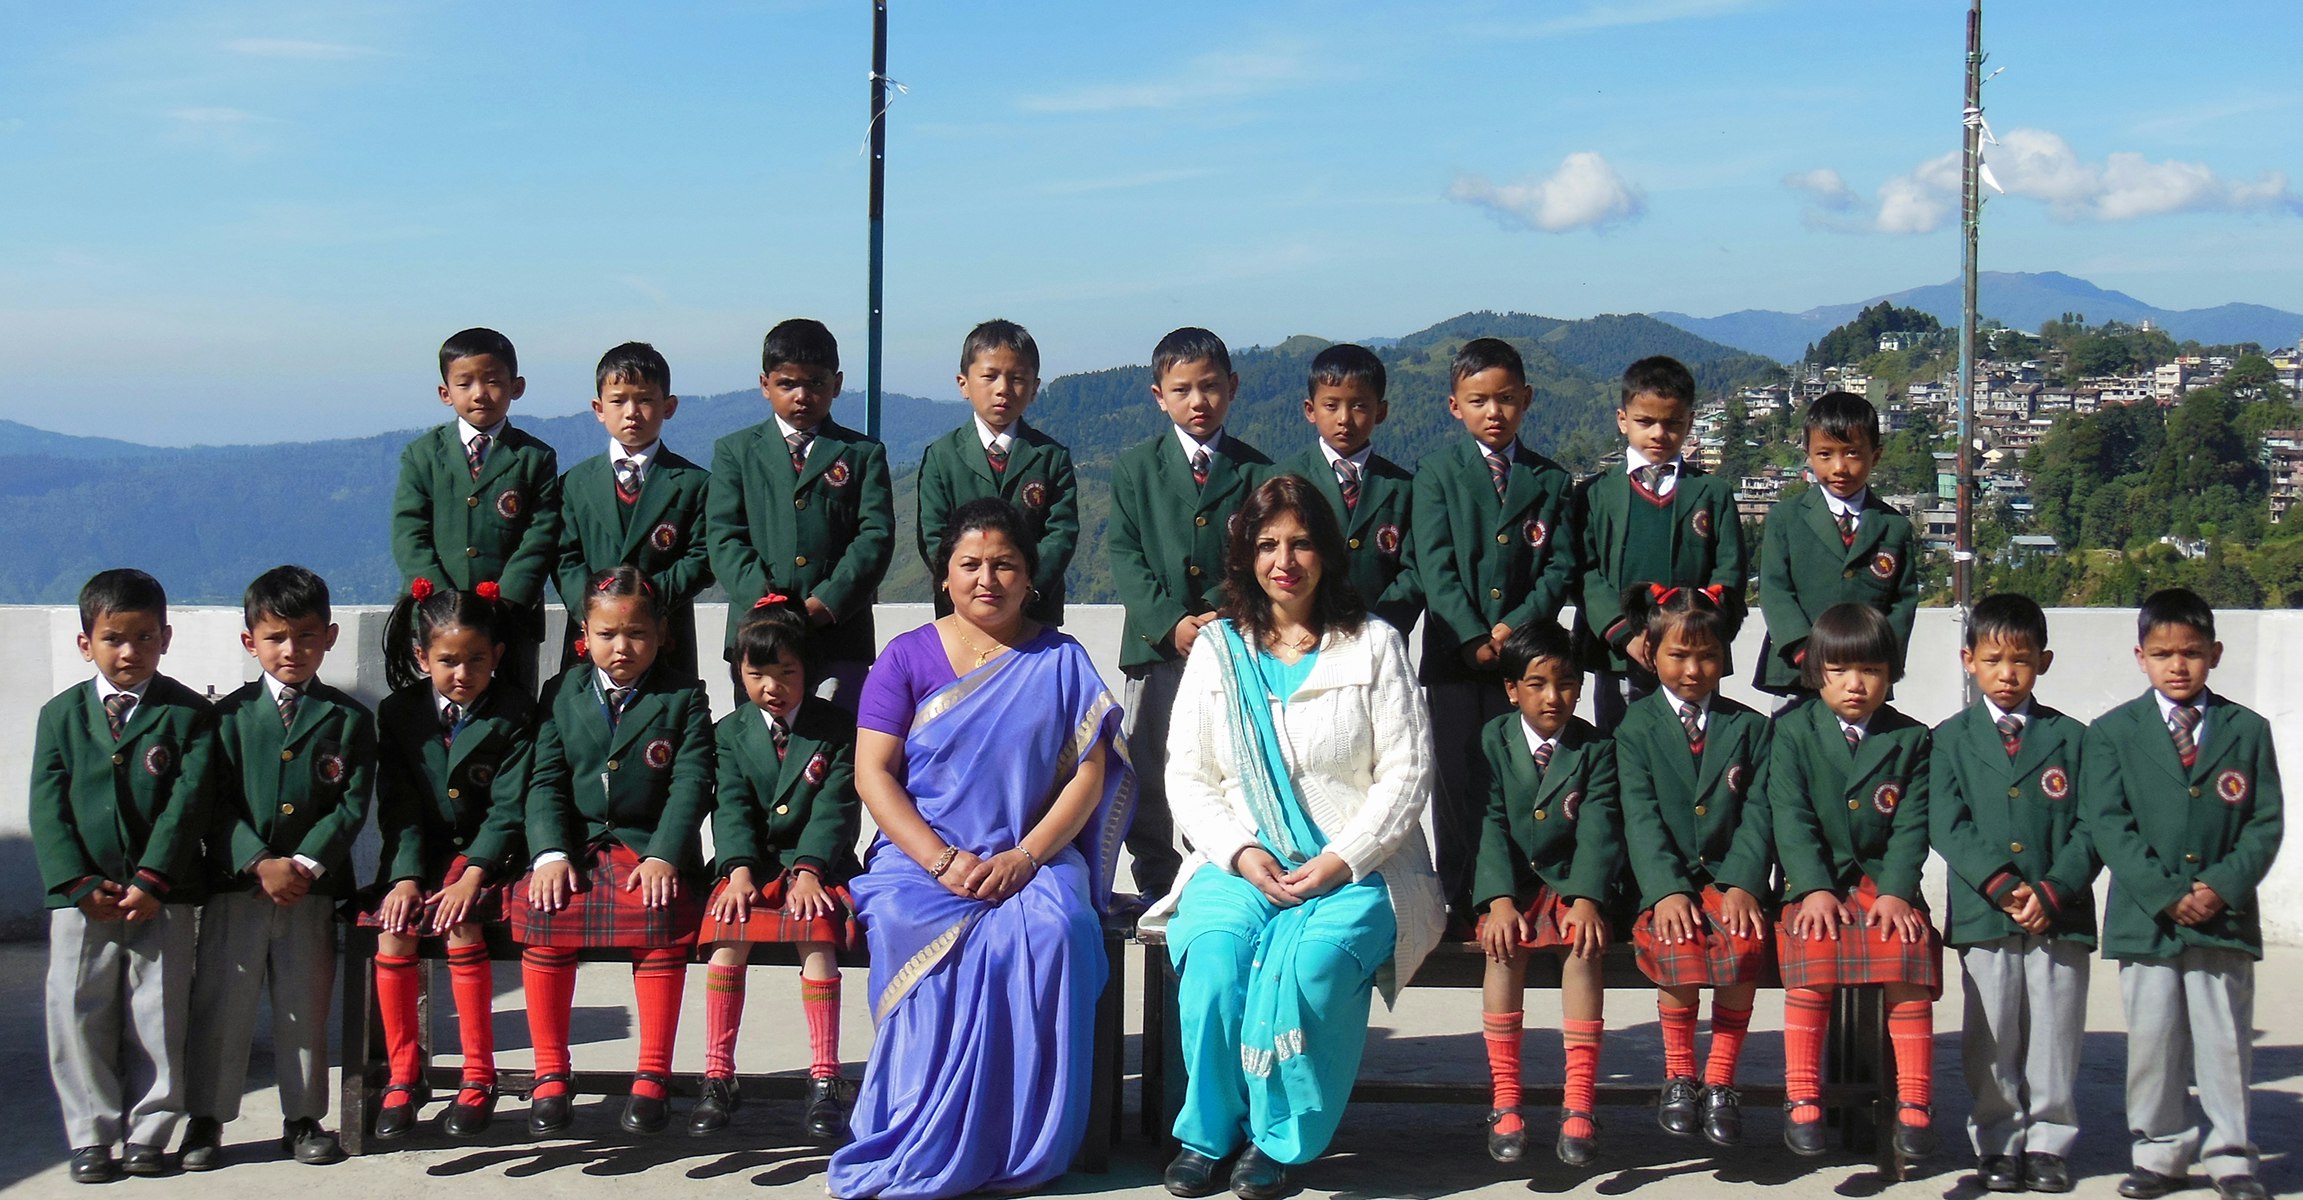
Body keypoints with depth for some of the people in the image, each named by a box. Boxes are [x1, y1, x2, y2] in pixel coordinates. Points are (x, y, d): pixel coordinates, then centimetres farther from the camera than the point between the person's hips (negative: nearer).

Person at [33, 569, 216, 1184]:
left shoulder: (188, 713, 1)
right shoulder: (60, 715, 7)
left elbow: (188, 801, -7)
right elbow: (47, 806, 1)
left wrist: (151, 881, -15)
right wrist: (79, 883, -11)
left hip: (162, 897, -1)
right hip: (80, 897, 2)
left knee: (158, 1017, 4)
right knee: (79, 1017, 3)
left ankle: (147, 1132, 14)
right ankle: (91, 1137, 14)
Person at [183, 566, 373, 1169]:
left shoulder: (349, 718, 5)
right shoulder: (230, 716, 5)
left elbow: (352, 806, -2)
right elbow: (218, 806, -2)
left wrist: (306, 864, -15)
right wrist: (261, 864, -15)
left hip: (314, 887, 0)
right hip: (235, 884, 0)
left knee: (305, 1007, 8)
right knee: (221, 1004, 3)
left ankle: (303, 1120, 18)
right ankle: (206, 1119, 13)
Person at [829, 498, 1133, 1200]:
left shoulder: (1060, 662, 11)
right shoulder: (907, 657, 9)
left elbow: (1088, 776, 3)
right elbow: (872, 774, 1)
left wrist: (1023, 858, -14)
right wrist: (943, 861, -14)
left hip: (1033, 859, 0)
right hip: (922, 858, 0)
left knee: (1053, 932, -33)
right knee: (923, 936, -34)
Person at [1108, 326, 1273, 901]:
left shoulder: (1256, 471, 8)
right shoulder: (1135, 467, 8)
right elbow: (1124, 556, 1)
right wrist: (1170, 622, -12)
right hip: (1157, 642, 1)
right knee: (1149, 774, 3)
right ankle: (1156, 885, 13)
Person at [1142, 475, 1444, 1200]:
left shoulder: (1373, 645, 6)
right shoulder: (1218, 649, 12)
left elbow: (1407, 771, 0)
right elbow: (1187, 775, 9)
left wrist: (1342, 860, -12)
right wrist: (1241, 852, -9)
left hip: (1357, 867, -2)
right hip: (1240, 863, 2)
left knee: (1312, 961, -33)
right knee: (1215, 956, -30)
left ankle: (1277, 1137, -15)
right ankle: (1209, 1130, -10)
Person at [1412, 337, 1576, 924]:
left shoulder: (1551, 480, 12)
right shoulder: (1436, 472, 6)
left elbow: (1560, 568, 4)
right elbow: (1435, 566, -2)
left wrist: (1515, 627, -11)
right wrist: (1474, 639, -12)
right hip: (1454, 654, -1)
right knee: (1459, 782, -1)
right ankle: (1459, 904, 5)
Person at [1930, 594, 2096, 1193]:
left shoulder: (2069, 738, 7)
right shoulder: (1952, 738, 5)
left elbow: (2088, 828, 2)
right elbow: (1948, 827, -3)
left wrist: (2052, 890, -11)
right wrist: (2002, 885, -14)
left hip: (2060, 914, 1)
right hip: (1982, 915, 0)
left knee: (2055, 1033, 5)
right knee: (1992, 1036, 4)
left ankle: (2048, 1141, 16)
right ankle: (1999, 1142, 14)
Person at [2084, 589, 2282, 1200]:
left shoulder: (2247, 730, 6)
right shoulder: (2113, 732, 2)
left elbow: (2265, 824, 3)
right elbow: (2108, 826, -5)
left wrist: (2225, 885, -12)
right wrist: (2165, 894, -13)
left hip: (2225, 915, 1)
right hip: (2144, 917, 0)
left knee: (2226, 1039, 4)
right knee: (2152, 1040, 4)